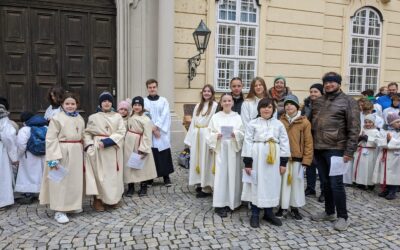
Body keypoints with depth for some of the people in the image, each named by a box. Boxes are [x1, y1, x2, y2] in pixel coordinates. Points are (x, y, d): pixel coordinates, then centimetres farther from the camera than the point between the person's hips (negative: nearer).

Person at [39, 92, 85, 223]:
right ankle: (59, 210, 8)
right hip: (62, 152, -6)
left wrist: (82, 154, 12)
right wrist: (54, 158, -20)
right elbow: (51, 139, -13)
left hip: (76, 153, 6)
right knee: (61, 180, 0)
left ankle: (73, 205, 30)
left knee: (75, 180, 14)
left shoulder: (80, 119, 10)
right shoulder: (57, 118, -8)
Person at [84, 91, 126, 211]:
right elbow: (87, 133, 5)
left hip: (113, 150, 1)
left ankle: (113, 199, 18)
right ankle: (98, 199, 8)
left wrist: (107, 141, -15)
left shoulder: (117, 117, 7)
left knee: (113, 174, 5)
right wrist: (89, 145, -13)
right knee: (99, 174, -2)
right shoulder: (93, 117, 7)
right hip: (98, 150, -1)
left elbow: (121, 132, -3)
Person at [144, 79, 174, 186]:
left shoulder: (163, 101, 7)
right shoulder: (144, 101, 5)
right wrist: (153, 129, -11)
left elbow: (165, 116, -3)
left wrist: (157, 126, -13)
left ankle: (166, 177, 7)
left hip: (162, 132, 0)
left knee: (164, 155, -1)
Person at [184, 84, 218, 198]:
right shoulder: (198, 106, 16)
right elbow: (193, 122, 14)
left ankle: (207, 187, 6)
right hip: (197, 136, 7)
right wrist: (191, 138, 9)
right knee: (197, 159, 11)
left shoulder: (215, 105, -6)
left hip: (207, 136, -7)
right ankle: (200, 183, 24)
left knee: (206, 160, -2)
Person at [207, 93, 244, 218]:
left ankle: (231, 202, 18)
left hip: (233, 149, 2)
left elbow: (243, 133, 3)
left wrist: (236, 134, -17)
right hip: (220, 149, -1)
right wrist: (216, 136, -16)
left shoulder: (237, 117, 7)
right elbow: (210, 133, 3)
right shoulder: (215, 117, 5)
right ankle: (220, 205, 1)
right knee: (221, 175, -4)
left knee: (233, 175, 4)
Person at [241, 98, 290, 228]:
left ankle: (269, 213, 25)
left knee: (272, 186, 10)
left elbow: (284, 143, 7)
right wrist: (247, 162, -8)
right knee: (256, 185, 3)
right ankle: (255, 214, 14)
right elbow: (248, 142, -4)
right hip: (257, 158, -3)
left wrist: (283, 162, 2)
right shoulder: (252, 123, 0)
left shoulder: (279, 124, 7)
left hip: (274, 159, 3)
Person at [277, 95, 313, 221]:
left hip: (297, 158, -1)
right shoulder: (281, 121, 3)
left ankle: (295, 208, 23)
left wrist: (306, 159, -7)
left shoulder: (304, 122, -4)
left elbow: (308, 142, -3)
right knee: (283, 182, 7)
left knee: (297, 182, 8)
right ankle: (283, 207, 19)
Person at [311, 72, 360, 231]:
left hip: (336, 149, -6)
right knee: (326, 182, 15)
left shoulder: (348, 101, -4)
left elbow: (354, 129, -9)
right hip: (318, 148, 6)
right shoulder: (318, 101, 13)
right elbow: (311, 123, 16)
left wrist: (349, 151, -15)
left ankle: (343, 217, 11)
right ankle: (329, 212, 28)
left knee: (336, 183, -4)